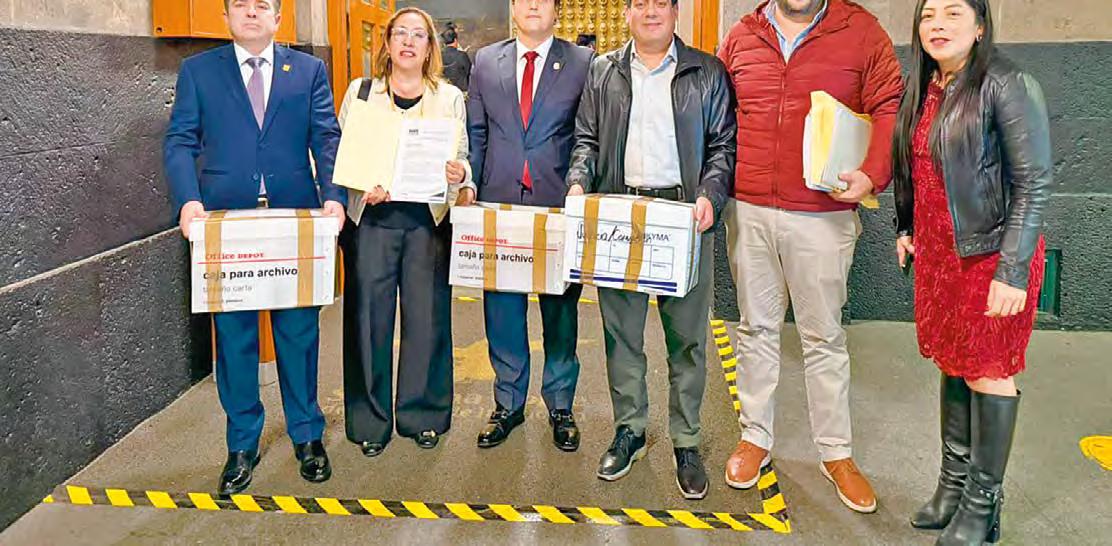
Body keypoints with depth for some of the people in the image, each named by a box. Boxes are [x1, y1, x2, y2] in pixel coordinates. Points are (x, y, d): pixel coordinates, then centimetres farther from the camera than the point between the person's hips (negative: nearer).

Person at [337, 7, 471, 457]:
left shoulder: (450, 97, 10)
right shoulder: (360, 92, 9)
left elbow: (463, 160, 8)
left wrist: (458, 173, -15)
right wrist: (361, 185, -12)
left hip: (428, 219, 0)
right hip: (371, 217, 0)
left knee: (427, 316, 2)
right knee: (369, 318, 2)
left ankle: (422, 414, 19)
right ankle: (370, 419, 16)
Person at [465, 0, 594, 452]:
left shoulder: (583, 63, 3)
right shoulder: (486, 61, 11)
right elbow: (475, 132, 13)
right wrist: (469, 184, 3)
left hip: (559, 204, -2)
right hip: (499, 203, 2)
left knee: (560, 309, 7)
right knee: (502, 309, 8)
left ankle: (560, 406, 22)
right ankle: (509, 403, 24)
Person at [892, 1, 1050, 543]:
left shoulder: (1007, 86, -14)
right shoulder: (922, 90, 7)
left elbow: (1034, 183, -15)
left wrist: (1013, 271, -19)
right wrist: (906, 228, 15)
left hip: (989, 254, -6)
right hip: (937, 252, 7)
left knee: (986, 372, 2)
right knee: (953, 362, 13)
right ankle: (953, 482, 26)